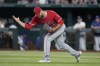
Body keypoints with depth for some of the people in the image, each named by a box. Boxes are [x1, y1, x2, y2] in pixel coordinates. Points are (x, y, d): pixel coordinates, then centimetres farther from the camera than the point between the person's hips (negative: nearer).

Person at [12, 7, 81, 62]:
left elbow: (61, 22, -26)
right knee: (60, 43, 15)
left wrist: (54, 29, -33)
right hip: (52, 29, 8)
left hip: (60, 27, -8)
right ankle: (76, 54, 29)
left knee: (47, 38, -20)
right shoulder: (36, 18, -20)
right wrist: (18, 21, -31)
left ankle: (47, 58, -15)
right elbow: (27, 26, -22)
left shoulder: (51, 13, -34)